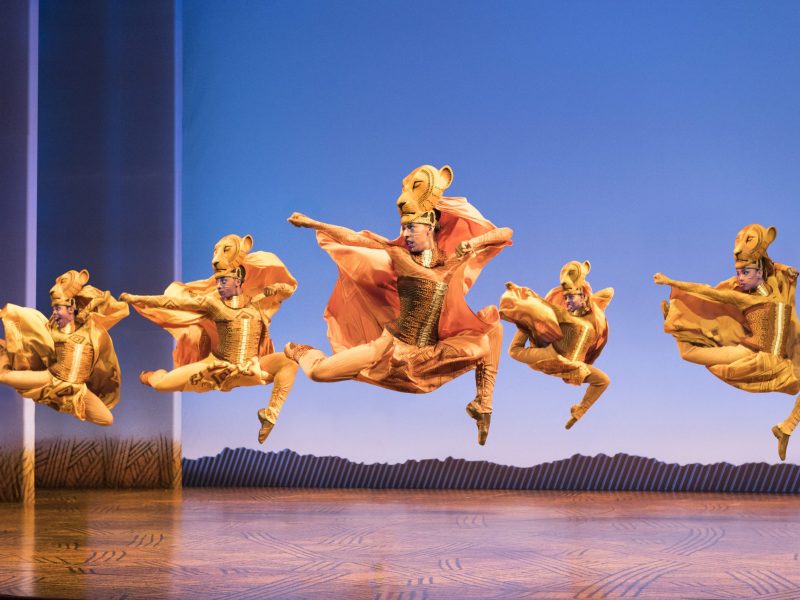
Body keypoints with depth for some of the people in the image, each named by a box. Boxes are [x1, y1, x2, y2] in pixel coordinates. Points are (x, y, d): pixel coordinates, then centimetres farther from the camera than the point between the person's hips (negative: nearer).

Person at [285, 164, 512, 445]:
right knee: (319, 372, -13)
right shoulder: (399, 255, -1)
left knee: (493, 328, -10)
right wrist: (312, 223, 6)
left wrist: (474, 242, -15)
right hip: (391, 348, -1)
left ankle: (482, 407, -2)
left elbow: (505, 234, 2)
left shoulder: (454, 260, 0)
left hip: (432, 355, 1)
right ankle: (302, 353, 30)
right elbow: (353, 238, 4)